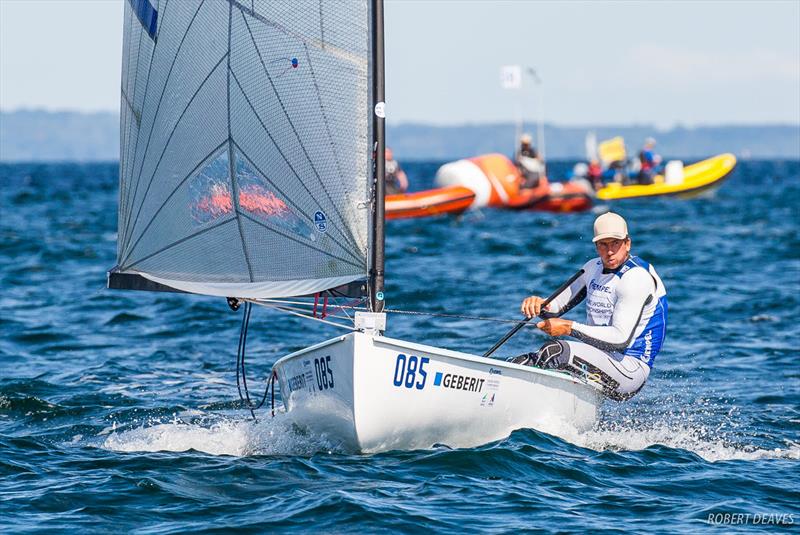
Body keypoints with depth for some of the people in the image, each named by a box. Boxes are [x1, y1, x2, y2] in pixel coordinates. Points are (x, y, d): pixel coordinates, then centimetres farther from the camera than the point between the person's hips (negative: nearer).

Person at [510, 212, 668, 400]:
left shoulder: (636, 277, -15)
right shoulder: (594, 268, 12)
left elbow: (621, 338, -22)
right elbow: (557, 306, 14)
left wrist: (570, 328, -24)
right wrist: (539, 304, -11)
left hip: (629, 369, -9)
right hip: (596, 365, 9)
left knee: (555, 351, -30)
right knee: (520, 363, -4)